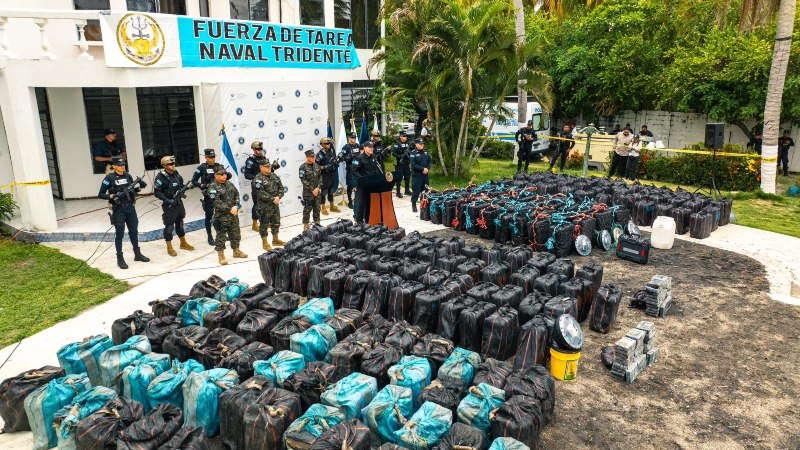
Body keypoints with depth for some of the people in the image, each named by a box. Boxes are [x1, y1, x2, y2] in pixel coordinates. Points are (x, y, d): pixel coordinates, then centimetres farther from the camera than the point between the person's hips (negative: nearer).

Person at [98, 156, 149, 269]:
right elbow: (100, 194, -7)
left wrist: (139, 187, -3)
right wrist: (113, 196, -22)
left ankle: (137, 254, 26)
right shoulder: (109, 178, -9)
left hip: (131, 208, 5)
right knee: (119, 234, 2)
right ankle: (120, 259, 10)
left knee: (134, 231, 13)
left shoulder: (128, 176, 5)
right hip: (118, 210, -5)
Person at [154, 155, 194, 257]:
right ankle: (169, 247, 14)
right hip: (169, 205, -7)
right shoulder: (161, 177, -15)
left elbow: (181, 185, 19)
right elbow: (157, 192, -16)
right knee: (169, 226, 2)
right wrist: (168, 200, -23)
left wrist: (184, 188, -3)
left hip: (179, 202, 7)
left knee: (180, 223, 19)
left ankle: (183, 243, 34)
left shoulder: (176, 173, 5)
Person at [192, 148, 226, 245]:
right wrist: (203, 185, -18)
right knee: (209, 216, 5)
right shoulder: (202, 168, -7)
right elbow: (193, 181, -5)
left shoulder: (219, 166, 4)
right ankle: (210, 237, 15)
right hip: (208, 195, -4)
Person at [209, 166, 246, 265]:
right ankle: (221, 256, 10)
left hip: (234, 214, 7)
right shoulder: (212, 187, -12)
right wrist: (230, 210, -19)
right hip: (221, 216, -7)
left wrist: (236, 206, -10)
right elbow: (217, 202, -18)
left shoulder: (229, 184, 9)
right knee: (221, 236, 0)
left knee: (236, 234, 16)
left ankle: (236, 251, 33)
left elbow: (237, 195, 8)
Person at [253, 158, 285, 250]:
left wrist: (278, 197, -11)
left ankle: (275, 239, 33)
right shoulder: (258, 179, -13)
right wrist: (272, 199, -21)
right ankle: (265, 242, 12)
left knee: (276, 222, 18)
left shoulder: (274, 176, 9)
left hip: (275, 204, 7)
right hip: (264, 206, -7)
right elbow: (261, 193, -21)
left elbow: (281, 187, 7)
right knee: (264, 224, 2)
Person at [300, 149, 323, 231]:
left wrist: (318, 188, -7)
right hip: (308, 192, -5)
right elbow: (303, 180, -12)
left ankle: (317, 223, 24)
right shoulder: (303, 167, -9)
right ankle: (306, 225, 9)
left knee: (317, 208, 12)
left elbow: (320, 177, 6)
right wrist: (312, 190, -13)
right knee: (307, 209, 0)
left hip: (317, 191, 5)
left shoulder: (317, 165, 6)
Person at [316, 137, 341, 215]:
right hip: (324, 176, -7)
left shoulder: (332, 151, 4)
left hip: (332, 174, 7)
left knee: (331, 191, 18)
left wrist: (336, 163, 0)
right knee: (323, 191, 2)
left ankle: (332, 206, 30)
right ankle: (323, 208, 12)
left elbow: (335, 160, 19)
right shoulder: (320, 154, -15)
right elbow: (316, 166, -16)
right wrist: (324, 167, -24)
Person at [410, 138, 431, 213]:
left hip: (425, 175, 6)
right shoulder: (413, 153, -10)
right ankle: (414, 205, 7)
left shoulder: (425, 152, 9)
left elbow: (430, 161, 11)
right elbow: (413, 165, -17)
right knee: (416, 190, -3)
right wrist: (423, 169, -18)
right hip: (417, 175, -6)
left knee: (425, 189, 11)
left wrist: (428, 169, -7)